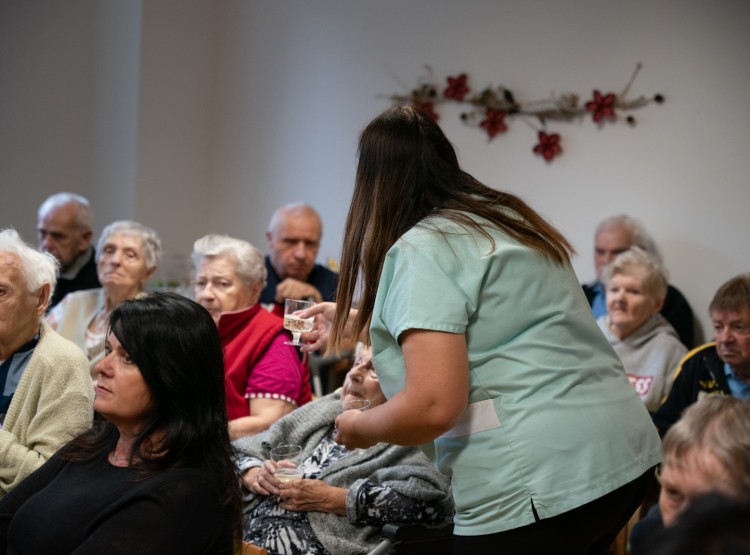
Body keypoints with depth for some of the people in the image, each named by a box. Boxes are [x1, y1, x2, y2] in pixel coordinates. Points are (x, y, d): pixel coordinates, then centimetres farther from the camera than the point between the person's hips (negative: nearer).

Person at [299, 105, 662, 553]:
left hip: (540, 485, -9)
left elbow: (432, 407, -20)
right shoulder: (504, 218, 16)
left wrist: (359, 428, -1)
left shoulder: (422, 250, -11)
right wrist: (362, 322, 43)